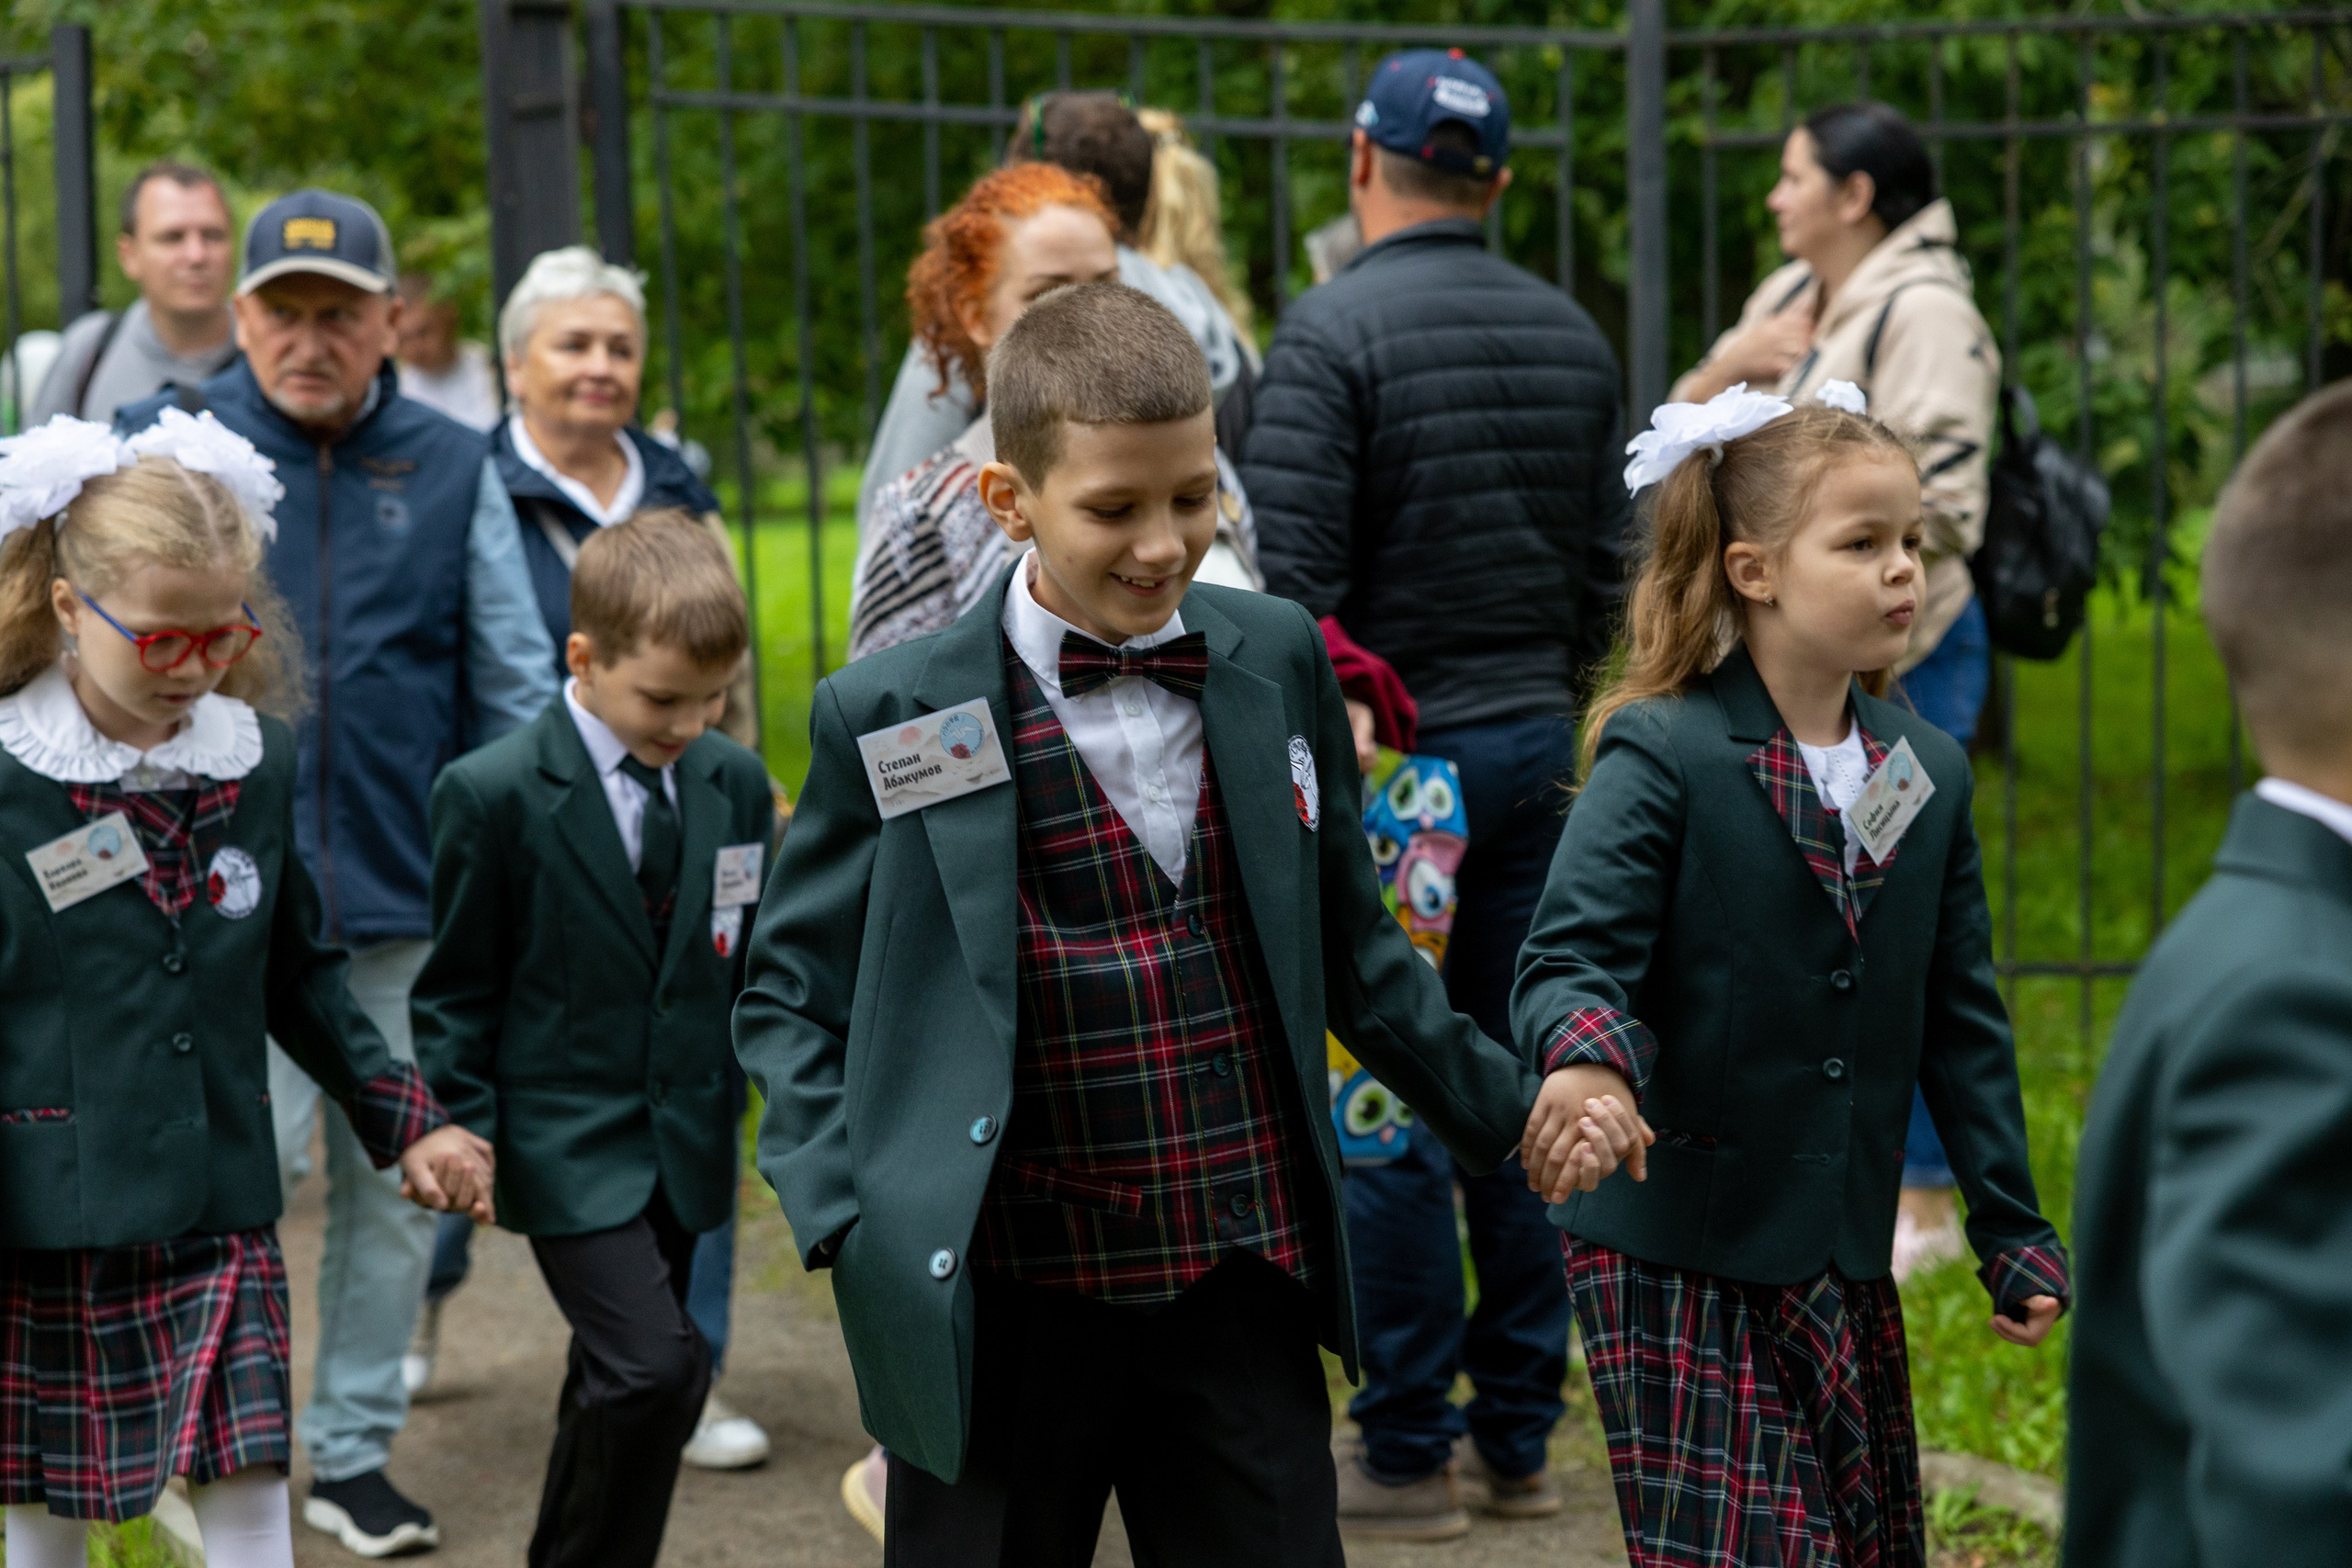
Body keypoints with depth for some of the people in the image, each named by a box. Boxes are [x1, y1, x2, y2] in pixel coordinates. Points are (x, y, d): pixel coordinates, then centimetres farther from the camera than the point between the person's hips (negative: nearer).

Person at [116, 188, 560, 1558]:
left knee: (398, 1181, 9)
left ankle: (355, 1449, 23)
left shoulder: (451, 468, 5)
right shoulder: (170, 452, 0)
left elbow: (516, 683, 9)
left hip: (410, 892, 3)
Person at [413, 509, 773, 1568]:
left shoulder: (736, 784, 3)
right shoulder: (491, 795, -11)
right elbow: (458, 992, -4)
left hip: (687, 1146, 5)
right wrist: (464, 1126, -8)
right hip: (567, 1145, -5)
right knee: (658, 1368, -18)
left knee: (614, 1384, 14)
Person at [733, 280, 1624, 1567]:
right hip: (1003, 1314, -3)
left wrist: (1503, 1107, 15)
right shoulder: (894, 718, -6)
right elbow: (792, 998, 1)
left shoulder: (1278, 663, 4)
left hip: (1246, 1298, 3)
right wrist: (845, 1216, -11)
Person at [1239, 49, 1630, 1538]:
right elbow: (1605, 563, 15)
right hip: (1534, 745, 7)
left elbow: (1285, 574, -17)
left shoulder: (1334, 330, -12)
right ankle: (1520, 1434, 16)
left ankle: (1411, 1451, 2)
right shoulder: (1574, 335, 10)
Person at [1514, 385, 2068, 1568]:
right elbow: (1572, 958, -19)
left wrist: (2013, 1232, 13)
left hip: (1846, 1268, 6)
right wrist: (1588, 1058, -42)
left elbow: (1961, 1023, 13)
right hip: (1676, 1260, -6)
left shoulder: (1927, 773, 8)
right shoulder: (1660, 757, -10)